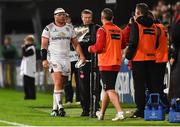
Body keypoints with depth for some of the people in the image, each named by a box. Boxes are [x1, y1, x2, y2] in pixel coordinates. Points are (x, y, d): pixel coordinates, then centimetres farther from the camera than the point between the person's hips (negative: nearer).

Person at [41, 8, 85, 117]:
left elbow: (76, 44, 13)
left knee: (61, 85, 5)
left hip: (66, 59, 4)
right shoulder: (49, 28, -1)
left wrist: (81, 55, -2)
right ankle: (60, 107, -20)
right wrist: (44, 59, -12)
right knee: (58, 83, -16)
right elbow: (44, 45, -2)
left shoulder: (70, 28, 11)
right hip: (53, 59, -4)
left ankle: (55, 109, 10)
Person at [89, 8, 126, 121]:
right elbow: (123, 45, 18)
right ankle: (101, 113, 29)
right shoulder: (118, 30, 8)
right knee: (107, 88, 18)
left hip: (106, 64, -7)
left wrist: (91, 48, 2)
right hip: (116, 64, 7)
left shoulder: (102, 30, -12)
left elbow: (99, 47, -18)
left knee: (110, 90, -8)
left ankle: (120, 112, -23)